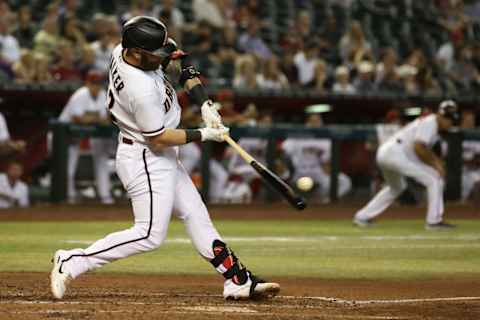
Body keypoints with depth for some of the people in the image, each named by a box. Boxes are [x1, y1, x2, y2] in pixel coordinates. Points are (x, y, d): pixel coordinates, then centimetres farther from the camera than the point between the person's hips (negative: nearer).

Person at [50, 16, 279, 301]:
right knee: (150, 235, -8)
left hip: (163, 159, 10)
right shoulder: (142, 90, -32)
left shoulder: (123, 51, -6)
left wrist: (205, 104, -4)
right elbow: (158, 139, -22)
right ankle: (71, 263, -4)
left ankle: (238, 280, 15)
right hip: (146, 161, -10)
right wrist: (205, 135, -13)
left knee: (196, 214, 11)